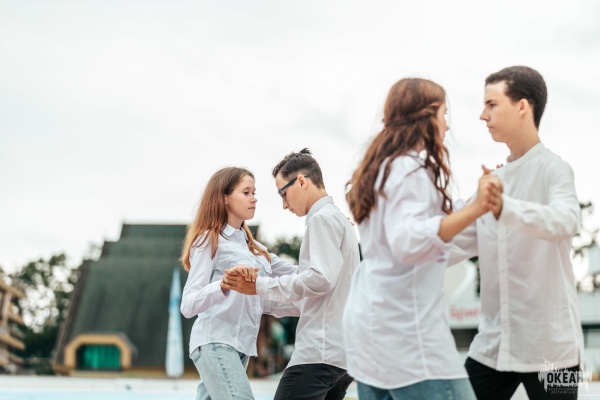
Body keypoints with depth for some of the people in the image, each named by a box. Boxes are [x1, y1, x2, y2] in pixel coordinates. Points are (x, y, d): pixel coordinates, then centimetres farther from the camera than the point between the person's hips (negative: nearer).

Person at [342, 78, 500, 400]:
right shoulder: (411, 169, -11)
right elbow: (407, 241, -25)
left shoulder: (382, 167, 16)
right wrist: (474, 210, -35)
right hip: (405, 324, -10)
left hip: (370, 319, 10)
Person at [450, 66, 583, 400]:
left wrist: (504, 207, -45)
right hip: (493, 341, 7)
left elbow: (565, 221, -29)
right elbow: (463, 243, 16)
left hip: (547, 343, -7)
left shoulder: (553, 169, -9)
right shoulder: (495, 178, 14)